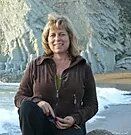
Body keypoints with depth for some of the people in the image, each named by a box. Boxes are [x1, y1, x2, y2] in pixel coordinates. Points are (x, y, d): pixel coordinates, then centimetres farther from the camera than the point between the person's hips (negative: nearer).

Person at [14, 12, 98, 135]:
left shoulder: (83, 68, 7)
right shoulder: (35, 65, 8)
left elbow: (92, 105, 10)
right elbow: (19, 97, 6)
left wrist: (75, 118, -10)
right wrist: (37, 101, -16)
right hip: (39, 125, 2)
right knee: (27, 106, -31)